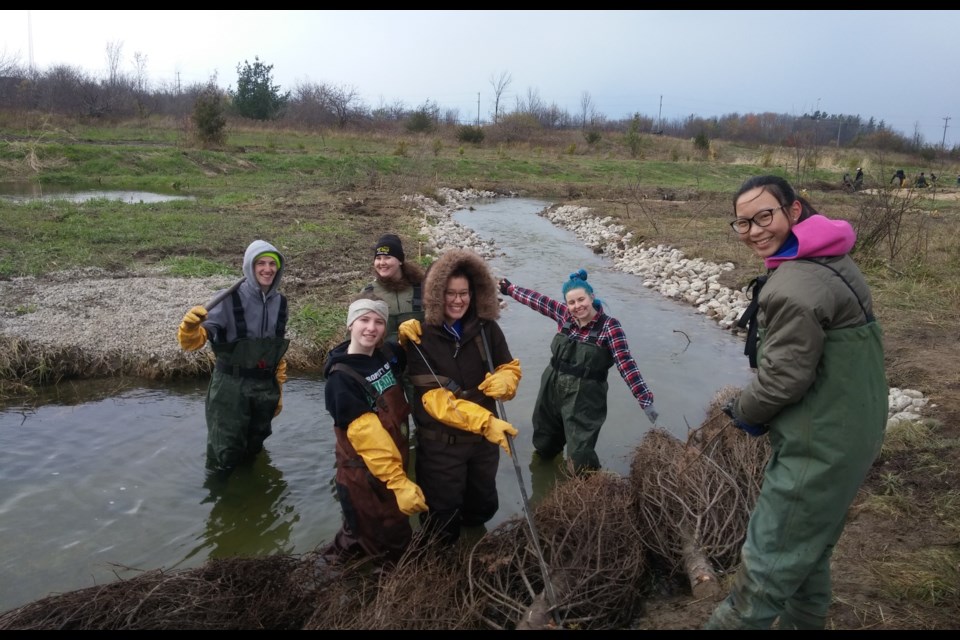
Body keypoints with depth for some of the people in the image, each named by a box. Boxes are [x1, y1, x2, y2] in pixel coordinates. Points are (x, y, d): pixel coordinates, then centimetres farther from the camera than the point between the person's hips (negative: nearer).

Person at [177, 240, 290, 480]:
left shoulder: (280, 302, 0)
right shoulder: (230, 299, -17)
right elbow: (191, 342, -21)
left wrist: (279, 390, 16)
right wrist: (190, 326, -44)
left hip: (265, 388, 5)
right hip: (230, 388, -5)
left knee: (252, 451, 22)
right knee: (224, 454, 2)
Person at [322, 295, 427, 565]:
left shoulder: (388, 354, -1)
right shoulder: (341, 380, -22)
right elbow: (366, 437, -25)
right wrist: (398, 482, -27)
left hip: (394, 463, 7)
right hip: (364, 475, -7)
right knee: (393, 545, 7)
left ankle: (340, 554, 52)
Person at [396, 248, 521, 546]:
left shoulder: (486, 328, -6)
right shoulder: (419, 337, -18)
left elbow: (511, 367, 5)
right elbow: (434, 399, -22)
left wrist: (504, 381, -20)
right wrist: (486, 421, -32)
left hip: (484, 435, 4)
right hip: (440, 442, -4)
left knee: (484, 506, 24)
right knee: (442, 514, 12)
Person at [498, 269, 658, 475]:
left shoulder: (609, 326, -17)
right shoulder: (564, 315, -4)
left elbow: (626, 363, -21)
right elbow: (536, 300, 9)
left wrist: (645, 399, -26)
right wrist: (509, 288, 20)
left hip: (584, 398, -5)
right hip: (552, 390, 6)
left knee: (580, 456, -8)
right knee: (544, 443, 25)